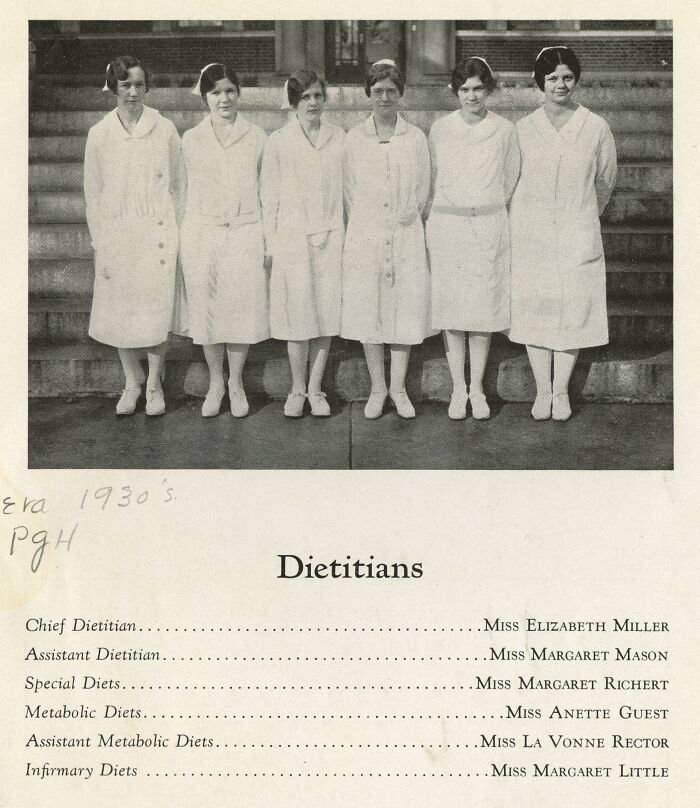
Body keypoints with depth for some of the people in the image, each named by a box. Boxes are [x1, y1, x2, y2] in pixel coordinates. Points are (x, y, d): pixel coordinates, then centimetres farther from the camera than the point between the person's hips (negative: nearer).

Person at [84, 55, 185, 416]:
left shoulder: (164, 130, -2)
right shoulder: (99, 134, 1)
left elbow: (178, 185, 4)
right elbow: (93, 193, 5)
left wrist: (175, 232, 2)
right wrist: (99, 244, 1)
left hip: (157, 232, -1)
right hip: (116, 234, 1)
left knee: (156, 309, 1)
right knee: (119, 312, 7)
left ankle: (154, 385, 18)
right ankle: (132, 382, 25)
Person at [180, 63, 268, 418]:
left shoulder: (256, 137, 6)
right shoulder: (190, 140, 6)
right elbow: (184, 190, 8)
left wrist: (269, 239, 2)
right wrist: (181, 238, 3)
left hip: (245, 233, 0)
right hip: (202, 234, 1)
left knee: (243, 307, 1)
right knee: (207, 309, 5)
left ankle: (236, 383, 18)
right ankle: (215, 382, 22)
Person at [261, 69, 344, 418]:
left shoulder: (338, 138, 8)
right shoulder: (278, 141, 2)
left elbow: (346, 189, 11)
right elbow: (270, 196, 4)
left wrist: (346, 236, 6)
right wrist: (271, 244, 0)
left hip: (330, 238, 2)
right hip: (292, 239, -2)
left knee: (326, 312, 3)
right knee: (298, 314, -2)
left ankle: (315, 390, 14)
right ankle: (297, 390, 13)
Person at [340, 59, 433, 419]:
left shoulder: (415, 138, 2)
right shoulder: (354, 138, 2)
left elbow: (423, 191, 7)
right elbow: (349, 191, 7)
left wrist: (406, 220, 5)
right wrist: (364, 226, 6)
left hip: (406, 237, 0)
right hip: (365, 238, 0)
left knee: (405, 311, 4)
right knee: (367, 312, 4)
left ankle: (398, 388, 19)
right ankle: (377, 388, 18)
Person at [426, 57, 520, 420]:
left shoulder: (504, 130, 1)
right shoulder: (440, 129, 2)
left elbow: (509, 182, 12)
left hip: (489, 226, 0)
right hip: (446, 226, 0)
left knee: (484, 308, 2)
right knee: (451, 308, 2)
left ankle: (477, 389, 13)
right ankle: (458, 389, 12)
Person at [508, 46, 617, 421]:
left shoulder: (596, 128, -1)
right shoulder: (523, 129, 1)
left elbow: (605, 181, 13)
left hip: (578, 235, 0)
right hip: (531, 233, 1)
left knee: (573, 309, 3)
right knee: (534, 308, 3)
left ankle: (561, 390, 17)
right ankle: (542, 390, 16)